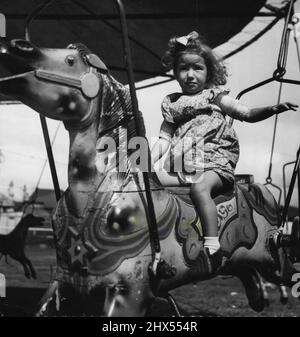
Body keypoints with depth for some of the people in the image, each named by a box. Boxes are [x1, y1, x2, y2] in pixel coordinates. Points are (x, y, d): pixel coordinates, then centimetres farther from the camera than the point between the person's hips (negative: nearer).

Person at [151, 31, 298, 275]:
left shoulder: (215, 96, 14)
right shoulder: (172, 104, 21)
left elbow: (248, 114, 8)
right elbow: (164, 138, 16)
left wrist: (273, 109, -10)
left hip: (216, 161, -4)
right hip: (185, 163, 4)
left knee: (200, 188, -33)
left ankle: (212, 245, -37)